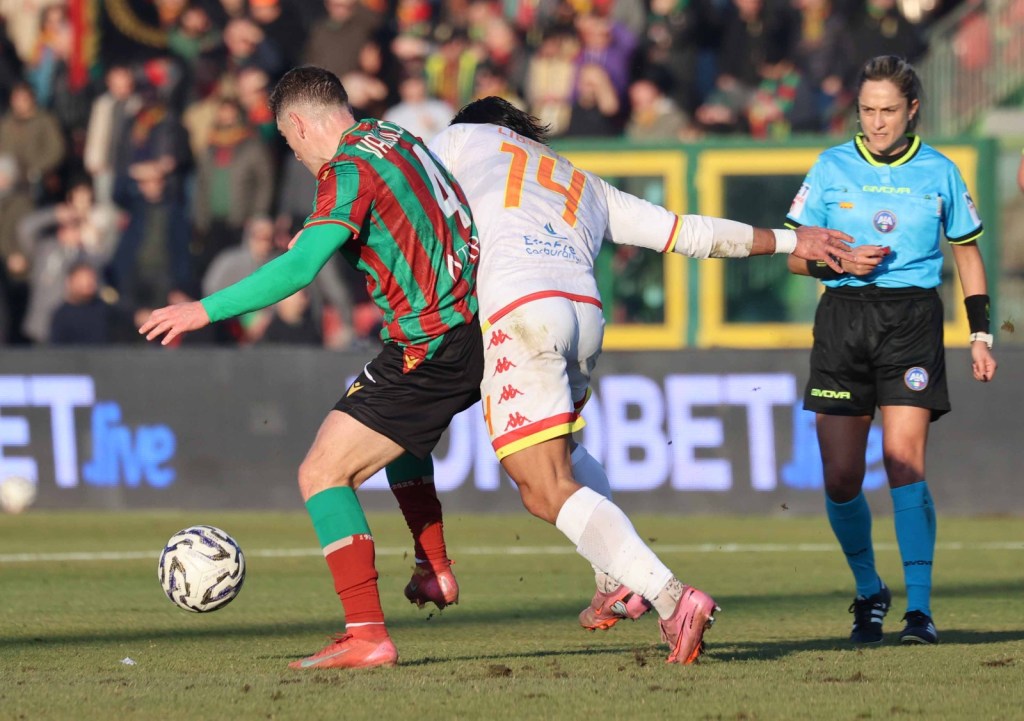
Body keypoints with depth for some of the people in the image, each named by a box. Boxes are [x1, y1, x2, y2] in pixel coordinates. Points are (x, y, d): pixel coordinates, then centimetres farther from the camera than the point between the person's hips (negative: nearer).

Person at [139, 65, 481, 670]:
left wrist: (205, 310, -22)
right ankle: (435, 571, 38)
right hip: (472, 322, 9)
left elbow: (299, 267, -25)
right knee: (395, 416, 38)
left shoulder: (350, 171, -15)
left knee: (323, 474, -8)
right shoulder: (397, 139, 12)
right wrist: (320, 233, 43)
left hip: (432, 352, -9)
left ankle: (367, 636, -15)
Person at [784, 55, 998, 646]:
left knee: (905, 464, -15)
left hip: (913, 318, -2)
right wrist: (841, 263, -11)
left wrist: (981, 335, 10)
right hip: (844, 316, 2)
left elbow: (968, 253, 15)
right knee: (841, 477, -1)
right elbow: (795, 255, 9)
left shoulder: (939, 172, 4)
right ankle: (869, 592, 22)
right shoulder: (832, 168, 5)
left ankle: (919, 609, -11)